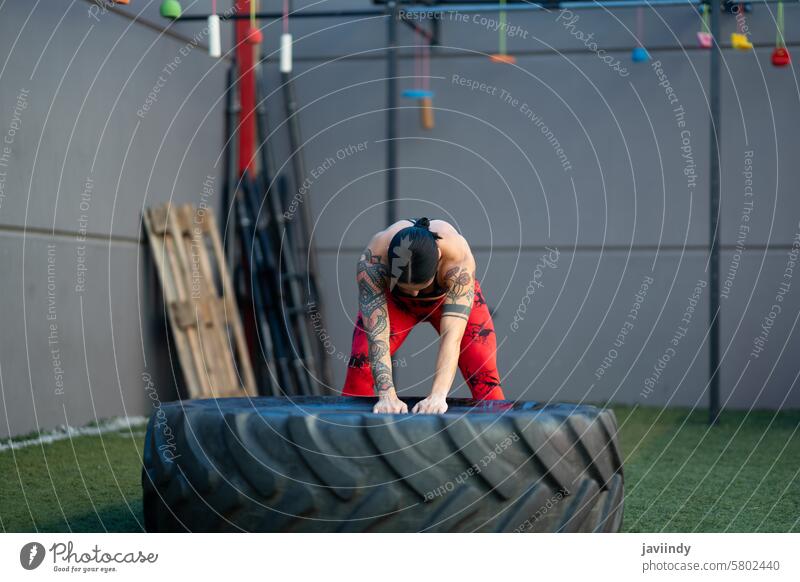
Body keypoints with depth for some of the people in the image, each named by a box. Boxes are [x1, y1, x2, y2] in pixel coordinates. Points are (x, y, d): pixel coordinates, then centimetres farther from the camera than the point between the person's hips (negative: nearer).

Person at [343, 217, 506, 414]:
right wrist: (387, 395, -54)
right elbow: (376, 335, -42)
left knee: (483, 374, -19)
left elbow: (452, 335, -47)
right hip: (394, 301, 1)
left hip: (453, 297, 0)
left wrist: (437, 395, -58)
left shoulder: (458, 257, -42)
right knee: (360, 368, -20)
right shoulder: (372, 260, -40)